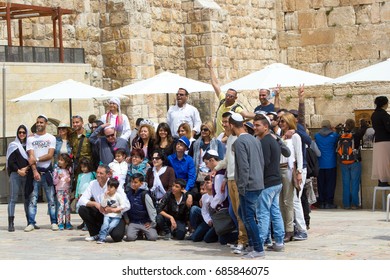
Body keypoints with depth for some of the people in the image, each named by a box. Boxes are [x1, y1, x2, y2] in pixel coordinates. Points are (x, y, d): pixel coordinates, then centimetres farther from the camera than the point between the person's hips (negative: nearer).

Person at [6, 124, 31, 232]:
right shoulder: (13, 145, 6)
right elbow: (10, 161, -1)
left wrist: (26, 168, -8)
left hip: (27, 175, 3)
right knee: (13, 198, -7)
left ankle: (30, 222, 10)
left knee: (27, 198, 6)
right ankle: (11, 223, -10)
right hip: (15, 174, -3)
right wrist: (18, 171, -11)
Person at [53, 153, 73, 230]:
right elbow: (54, 182, -1)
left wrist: (69, 180, -7)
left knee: (67, 206, 4)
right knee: (61, 206, -9)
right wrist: (58, 178, -18)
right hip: (60, 190, -3)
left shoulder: (69, 170, 5)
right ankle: (60, 224, -7)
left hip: (67, 190, 3)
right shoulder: (56, 170, -1)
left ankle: (67, 223, 10)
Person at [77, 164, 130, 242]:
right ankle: (95, 234, -2)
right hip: (100, 215, 4)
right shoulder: (93, 184, -3)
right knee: (82, 209, -19)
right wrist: (95, 204, -26)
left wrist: (113, 209, -33)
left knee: (117, 236, -30)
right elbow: (81, 201, -10)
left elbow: (127, 205, -18)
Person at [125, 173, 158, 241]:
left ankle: (144, 231, 12)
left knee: (153, 237, -22)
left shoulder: (144, 194, -11)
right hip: (133, 222, 3)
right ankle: (138, 233, 10)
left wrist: (152, 222, -7)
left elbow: (151, 209, -8)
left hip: (145, 222, -3)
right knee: (130, 237, -25)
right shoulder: (129, 194, 4)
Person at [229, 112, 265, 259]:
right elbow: (262, 162, 15)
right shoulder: (254, 140, 12)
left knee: (248, 217, -3)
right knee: (243, 213, 19)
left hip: (248, 186, -9)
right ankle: (252, 244, 21)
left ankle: (258, 249, -2)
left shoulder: (239, 142, -14)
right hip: (258, 183, 9)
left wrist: (241, 187, -15)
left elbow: (244, 167, -19)